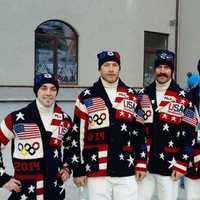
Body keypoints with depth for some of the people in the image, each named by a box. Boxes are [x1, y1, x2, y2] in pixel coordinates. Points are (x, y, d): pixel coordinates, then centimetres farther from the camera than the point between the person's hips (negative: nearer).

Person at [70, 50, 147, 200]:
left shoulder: (132, 96, 8)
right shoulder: (86, 98, -1)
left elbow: (139, 132, 10)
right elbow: (77, 136, -1)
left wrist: (141, 164, 6)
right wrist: (78, 170, -2)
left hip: (126, 171, 2)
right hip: (96, 171, -2)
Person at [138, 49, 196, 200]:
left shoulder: (183, 98, -3)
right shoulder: (143, 96, 6)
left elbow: (188, 134, -5)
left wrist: (182, 164, -9)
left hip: (169, 165, -3)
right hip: (144, 163, 3)